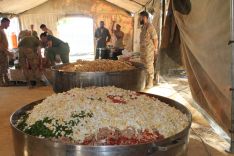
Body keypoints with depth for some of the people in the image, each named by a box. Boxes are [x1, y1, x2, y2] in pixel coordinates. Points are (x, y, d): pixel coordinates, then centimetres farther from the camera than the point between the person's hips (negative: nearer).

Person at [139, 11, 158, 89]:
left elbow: (155, 39, -14)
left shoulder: (150, 27, -14)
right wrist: (141, 50, 17)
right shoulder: (143, 27, 13)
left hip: (149, 51, -9)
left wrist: (155, 51, -13)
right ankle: (145, 81, 24)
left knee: (149, 66, -2)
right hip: (143, 51, 9)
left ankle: (150, 83, 7)